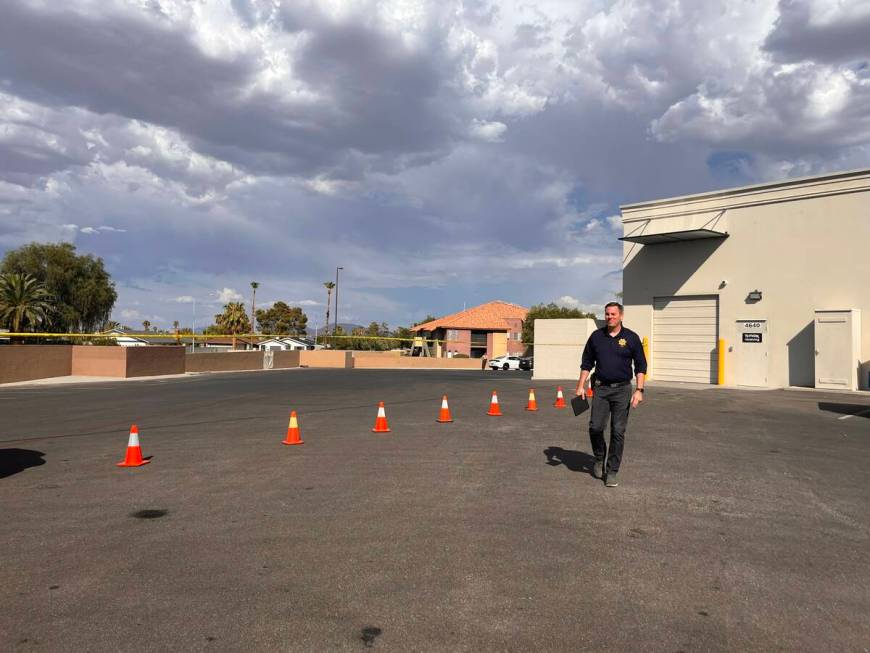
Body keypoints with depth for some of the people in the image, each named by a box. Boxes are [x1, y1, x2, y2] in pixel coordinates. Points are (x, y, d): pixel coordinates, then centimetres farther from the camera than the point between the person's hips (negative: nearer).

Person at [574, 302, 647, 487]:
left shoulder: (631, 338, 0)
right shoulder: (596, 336, 5)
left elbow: (640, 366, 2)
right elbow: (587, 363, 12)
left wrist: (639, 390, -7)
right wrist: (581, 386, 5)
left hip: (622, 389, -1)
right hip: (600, 388, 2)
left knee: (618, 432, 0)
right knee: (595, 427, -4)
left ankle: (612, 472, 10)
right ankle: (599, 458, 24)